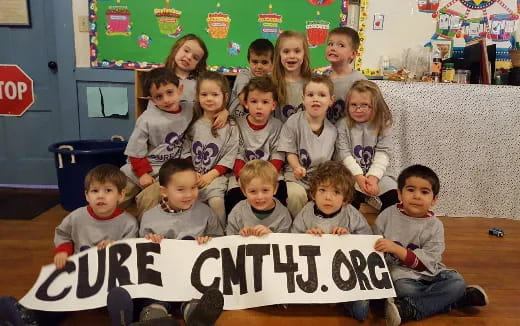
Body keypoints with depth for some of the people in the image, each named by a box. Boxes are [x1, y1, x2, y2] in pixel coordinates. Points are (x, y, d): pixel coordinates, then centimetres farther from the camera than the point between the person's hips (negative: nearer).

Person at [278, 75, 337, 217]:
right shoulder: (294, 121, -4)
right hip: (297, 176, -2)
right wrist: (297, 167, -21)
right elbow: (290, 151, -2)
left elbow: (329, 160, 9)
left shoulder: (332, 130, 4)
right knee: (295, 194, -33)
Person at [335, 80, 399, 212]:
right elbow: (344, 154, -8)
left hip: (377, 173, 2)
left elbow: (383, 153, -5)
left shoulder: (382, 126, 2)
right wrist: (359, 176, -19)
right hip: (351, 173, -2)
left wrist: (373, 176, -19)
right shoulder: (343, 125, -2)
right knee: (354, 196, -28)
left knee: (394, 195, -17)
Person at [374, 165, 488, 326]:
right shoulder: (388, 215, -4)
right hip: (399, 272, -2)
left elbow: (425, 263, -14)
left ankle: (406, 309, -29)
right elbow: (374, 246, 6)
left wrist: (395, 248, -26)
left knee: (457, 282, -21)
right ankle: (463, 297, -14)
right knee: (406, 290, -33)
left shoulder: (434, 225, -5)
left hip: (427, 273, 3)